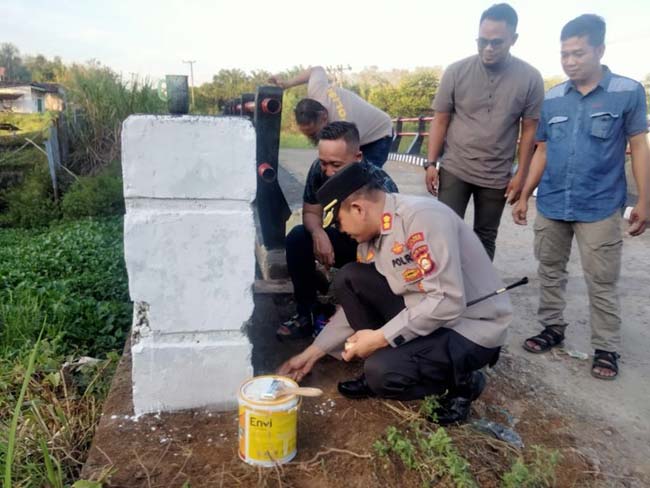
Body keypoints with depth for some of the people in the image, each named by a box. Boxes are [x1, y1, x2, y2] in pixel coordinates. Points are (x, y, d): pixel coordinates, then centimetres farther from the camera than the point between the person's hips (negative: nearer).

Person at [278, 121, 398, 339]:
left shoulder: (381, 186, -33)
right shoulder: (319, 170, -19)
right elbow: (311, 212, -5)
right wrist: (318, 233, -31)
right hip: (346, 242, 5)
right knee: (298, 238, -18)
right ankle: (307, 313, -8)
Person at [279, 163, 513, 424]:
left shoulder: (422, 217, -25)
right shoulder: (371, 238, 1)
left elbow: (448, 301, -29)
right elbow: (356, 301, 11)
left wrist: (381, 337, -22)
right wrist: (313, 351, 11)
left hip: (473, 327, -7)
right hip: (422, 312, 8)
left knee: (383, 371, -27)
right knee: (348, 280, -4)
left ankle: (462, 381, 1)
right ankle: (379, 366, 5)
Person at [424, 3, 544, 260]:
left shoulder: (530, 78, -5)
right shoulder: (456, 71, -5)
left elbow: (529, 130, 0)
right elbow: (440, 121, 0)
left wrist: (520, 175, -2)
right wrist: (431, 164, -4)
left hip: (497, 176, 1)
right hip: (454, 169, 0)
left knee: (485, 237, 12)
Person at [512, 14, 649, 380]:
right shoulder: (552, 99, 5)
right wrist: (524, 196, 10)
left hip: (600, 208, -3)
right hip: (551, 206, 4)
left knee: (602, 283, 3)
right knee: (550, 271, 14)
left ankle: (607, 348, 17)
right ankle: (553, 328, 30)